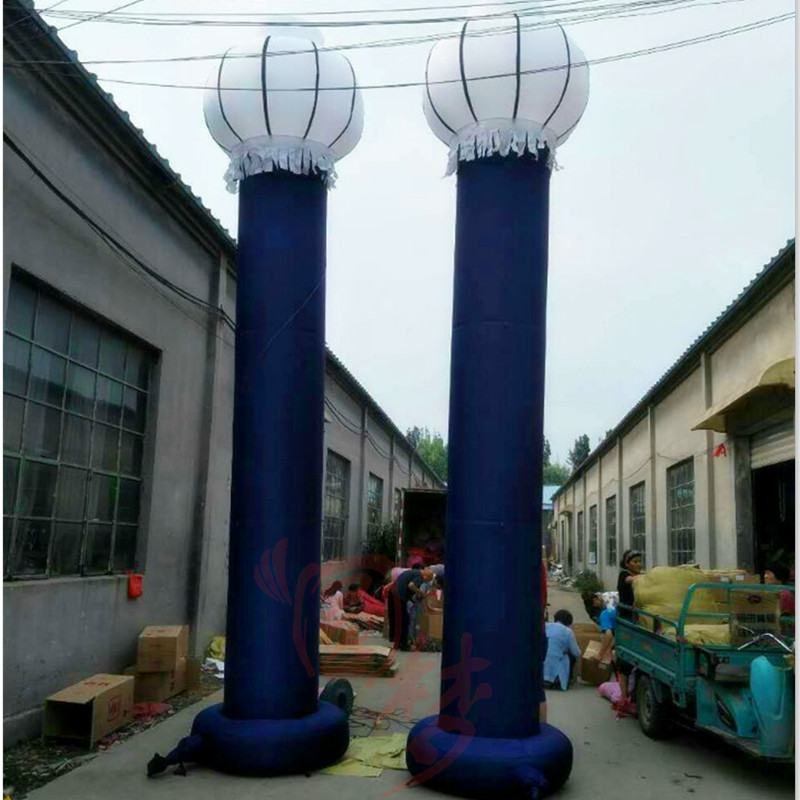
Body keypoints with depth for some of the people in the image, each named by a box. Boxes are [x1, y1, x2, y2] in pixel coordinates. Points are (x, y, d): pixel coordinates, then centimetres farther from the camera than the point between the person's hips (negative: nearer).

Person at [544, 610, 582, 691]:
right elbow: (577, 654, 3)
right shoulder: (568, 631, -2)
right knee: (572, 656, 18)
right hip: (555, 672, -5)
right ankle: (558, 682, 15)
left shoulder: (545, 626, 10)